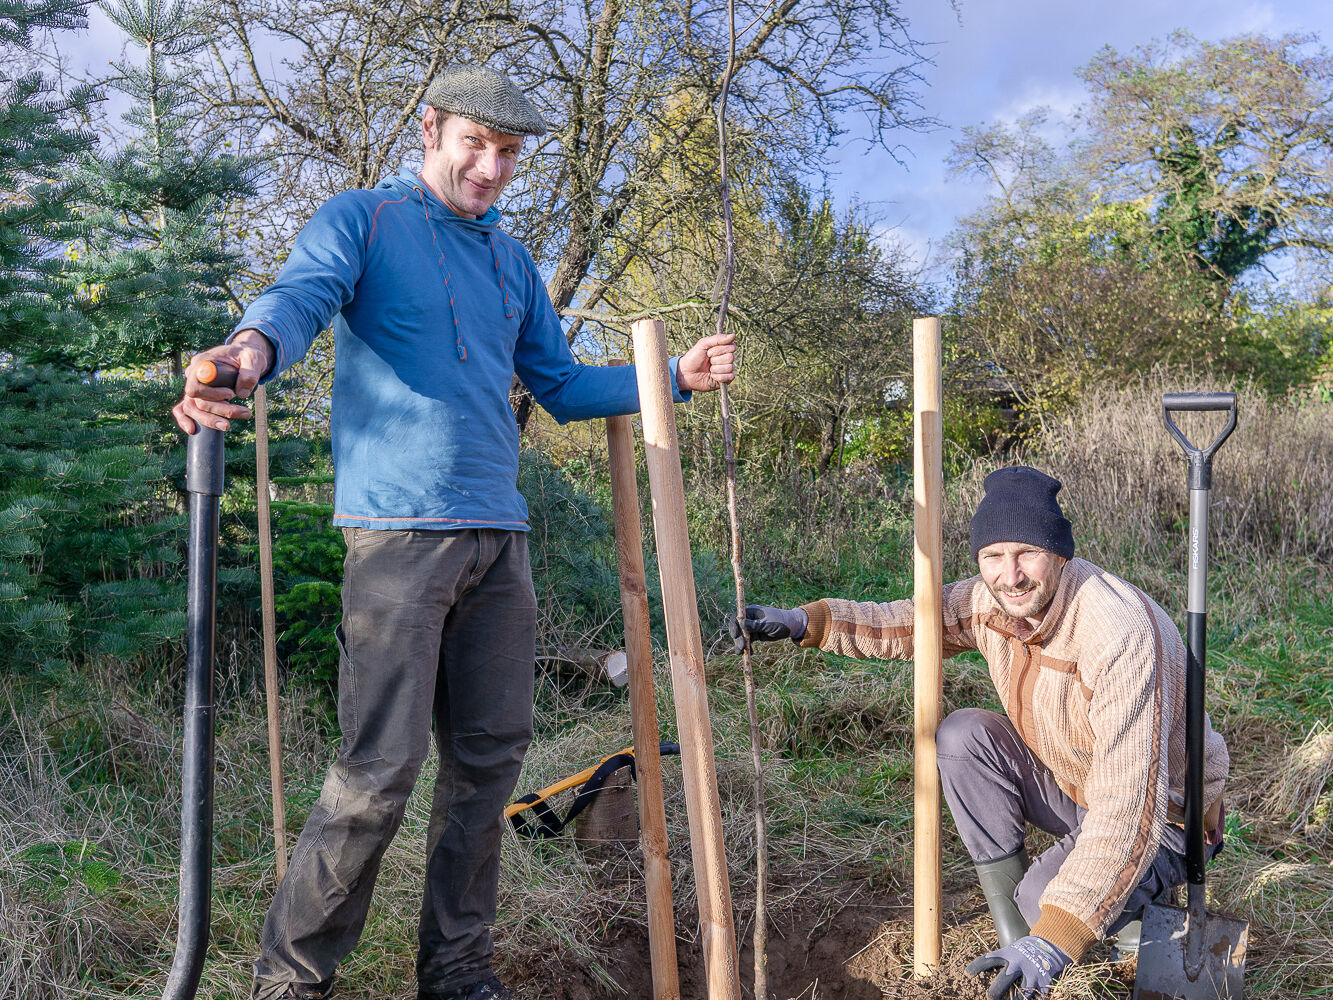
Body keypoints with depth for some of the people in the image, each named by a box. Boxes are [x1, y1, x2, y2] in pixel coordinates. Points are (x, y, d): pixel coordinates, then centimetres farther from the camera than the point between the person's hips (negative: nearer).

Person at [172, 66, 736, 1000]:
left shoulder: (512, 259, 22)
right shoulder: (362, 220, 5)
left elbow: (561, 385, 25)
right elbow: (301, 293, -15)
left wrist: (672, 375, 14)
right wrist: (254, 346, -38)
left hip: (499, 536, 6)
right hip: (399, 529, -6)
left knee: (489, 756, 7)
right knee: (380, 767, -9)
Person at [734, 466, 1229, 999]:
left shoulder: (1122, 636, -37)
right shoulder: (993, 598, -14)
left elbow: (1129, 807, -41)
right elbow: (909, 622, 4)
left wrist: (1057, 939, -48)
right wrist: (804, 621, -14)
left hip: (1161, 816, -7)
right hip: (1072, 783, 7)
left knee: (1047, 901, -30)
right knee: (963, 735, -14)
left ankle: (1141, 898, 5)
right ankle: (1012, 935, -7)